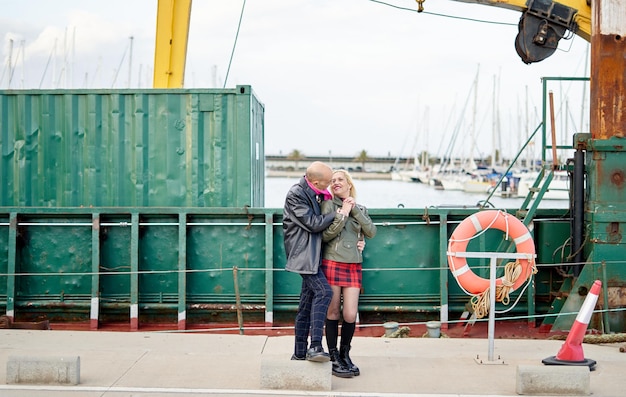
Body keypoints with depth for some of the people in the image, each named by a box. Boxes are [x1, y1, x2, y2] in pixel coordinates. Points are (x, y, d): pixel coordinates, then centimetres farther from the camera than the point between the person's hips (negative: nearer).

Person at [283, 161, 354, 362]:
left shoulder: (315, 193, 14)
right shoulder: (295, 195, -13)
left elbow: (321, 219, 25)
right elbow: (313, 224, -16)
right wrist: (340, 213, -9)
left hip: (312, 254, 9)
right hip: (303, 253, -9)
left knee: (307, 303, 11)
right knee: (323, 292, -24)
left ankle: (300, 353, 17)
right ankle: (315, 347, -27)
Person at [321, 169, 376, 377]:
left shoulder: (360, 209, 15)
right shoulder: (328, 204, 2)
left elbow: (371, 232, 0)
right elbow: (325, 235, -8)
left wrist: (355, 210, -6)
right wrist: (342, 216, -15)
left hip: (354, 266, 3)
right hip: (332, 264, -3)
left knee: (350, 315, -1)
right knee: (333, 312, 1)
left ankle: (345, 355, 19)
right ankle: (334, 358, 11)